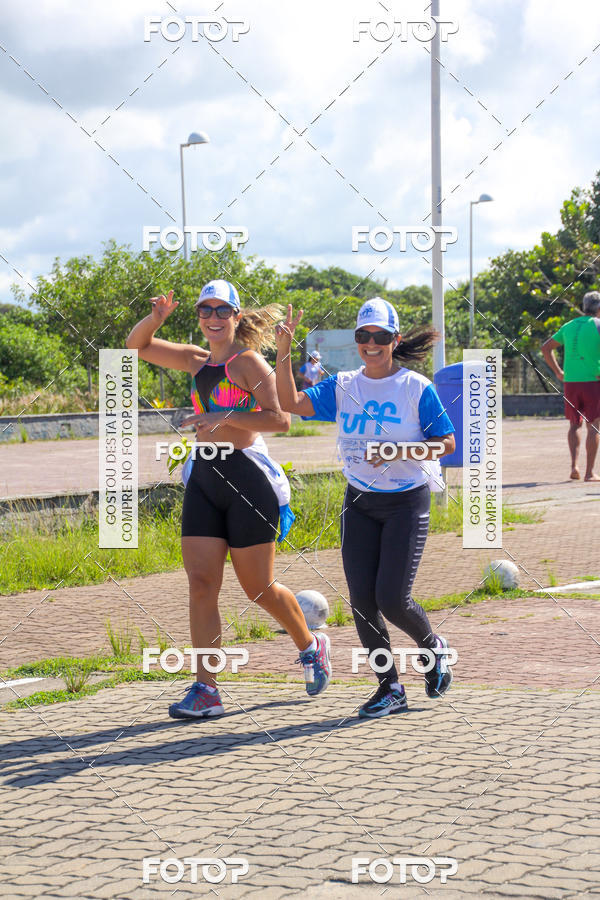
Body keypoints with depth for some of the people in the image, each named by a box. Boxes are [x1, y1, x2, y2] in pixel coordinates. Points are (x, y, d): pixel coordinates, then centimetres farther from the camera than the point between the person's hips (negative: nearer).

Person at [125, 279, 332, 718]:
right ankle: (206, 690, -3)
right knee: (201, 584, -4)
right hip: (204, 478, 6)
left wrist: (225, 418, -25)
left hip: (247, 476, -6)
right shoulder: (197, 361, 14)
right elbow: (137, 345, 22)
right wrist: (157, 317, 2)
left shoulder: (248, 361, -6)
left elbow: (280, 419, -16)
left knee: (258, 588, 3)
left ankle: (311, 646, 30)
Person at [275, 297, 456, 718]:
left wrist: (399, 451, -19)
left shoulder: (417, 388, -8)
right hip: (360, 504, 4)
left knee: (392, 599, -11)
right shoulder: (343, 386, 2)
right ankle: (391, 688, 13)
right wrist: (283, 351, -19)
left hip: (407, 503, -4)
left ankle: (433, 646, 22)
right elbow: (291, 403, -8)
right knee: (362, 600, -2)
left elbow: (447, 443, -5)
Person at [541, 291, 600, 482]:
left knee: (575, 425, 17)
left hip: (570, 381, 4)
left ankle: (574, 465, 1)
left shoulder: (569, 326, 12)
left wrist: (558, 372, 15)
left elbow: (546, 348, 16)